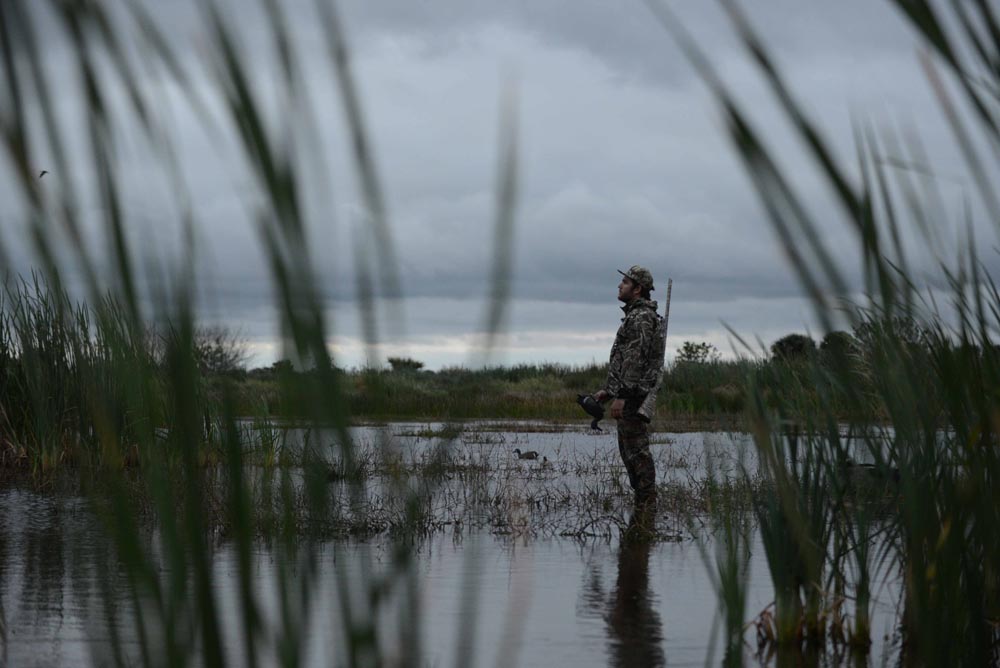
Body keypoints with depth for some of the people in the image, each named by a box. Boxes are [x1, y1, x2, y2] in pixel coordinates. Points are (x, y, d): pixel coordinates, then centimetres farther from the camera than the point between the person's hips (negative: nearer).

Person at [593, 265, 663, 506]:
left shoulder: (641, 318, -14)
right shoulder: (636, 316, 20)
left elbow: (636, 360, -22)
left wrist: (621, 396, -24)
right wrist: (608, 390, 22)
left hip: (633, 396, -11)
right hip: (631, 396, 11)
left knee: (636, 450, -9)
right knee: (629, 449, 14)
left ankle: (647, 501, -7)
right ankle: (643, 499, 18)